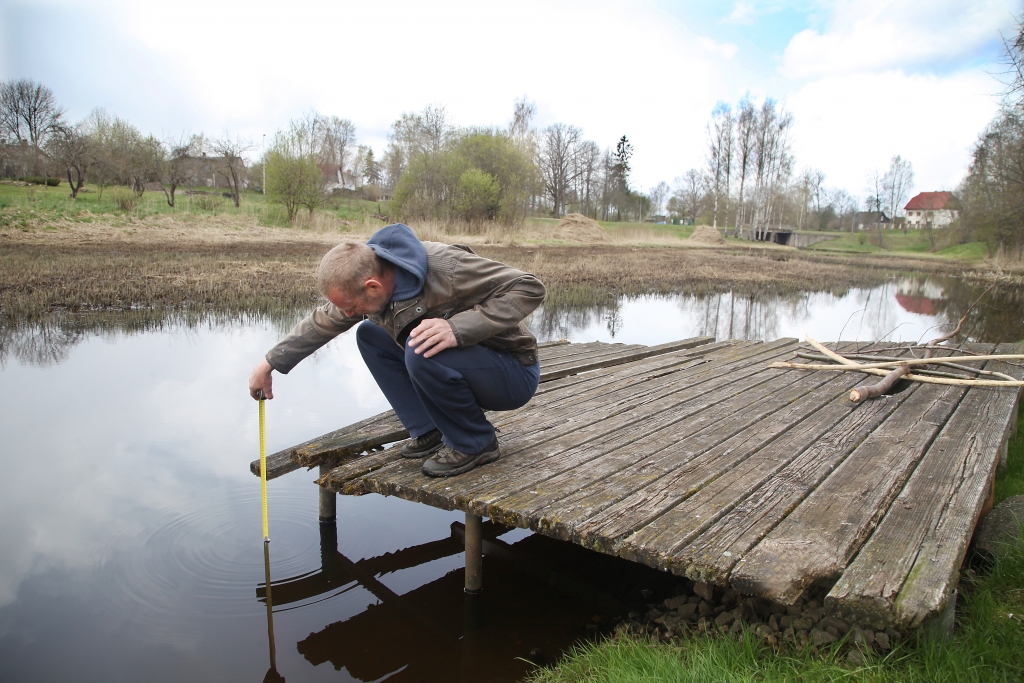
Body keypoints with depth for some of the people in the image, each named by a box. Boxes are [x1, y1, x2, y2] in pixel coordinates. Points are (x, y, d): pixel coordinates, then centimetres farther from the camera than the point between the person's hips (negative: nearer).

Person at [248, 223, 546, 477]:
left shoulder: (446, 268, -29)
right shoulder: (365, 281, -5)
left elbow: (530, 287, -29)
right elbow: (320, 323, 10)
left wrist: (459, 328, -38)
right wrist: (269, 364, 17)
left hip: (515, 376, -8)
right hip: (460, 367, 8)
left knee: (422, 352, -33)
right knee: (369, 336, 4)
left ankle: (476, 444, -10)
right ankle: (430, 432, 2)